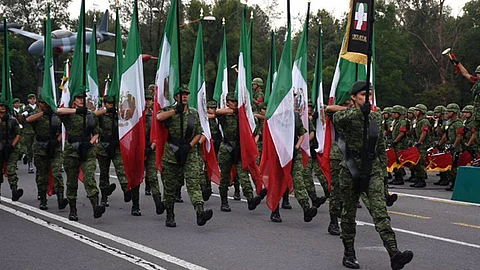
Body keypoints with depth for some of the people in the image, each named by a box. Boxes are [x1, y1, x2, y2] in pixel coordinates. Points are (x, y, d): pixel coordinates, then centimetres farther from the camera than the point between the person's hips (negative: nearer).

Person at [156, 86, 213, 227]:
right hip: (171, 153, -1)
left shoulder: (194, 113, 13)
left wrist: (189, 145, -5)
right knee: (170, 186, 6)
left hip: (190, 154, 1)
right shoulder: (169, 110, 5)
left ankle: (200, 212, -29)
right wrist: (176, 110, -12)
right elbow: (159, 117, -18)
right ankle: (170, 216, 18)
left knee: (194, 183, -15)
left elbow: (199, 133, 12)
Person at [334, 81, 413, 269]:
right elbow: (337, 118, -30)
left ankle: (394, 254, -23)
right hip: (351, 171, -3)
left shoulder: (376, 117, 13)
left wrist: (383, 170, 17)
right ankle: (349, 254, 21)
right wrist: (359, 111, -43)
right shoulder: (348, 115, -4)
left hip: (373, 170, 3)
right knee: (349, 213, 7)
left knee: (379, 209, -11)